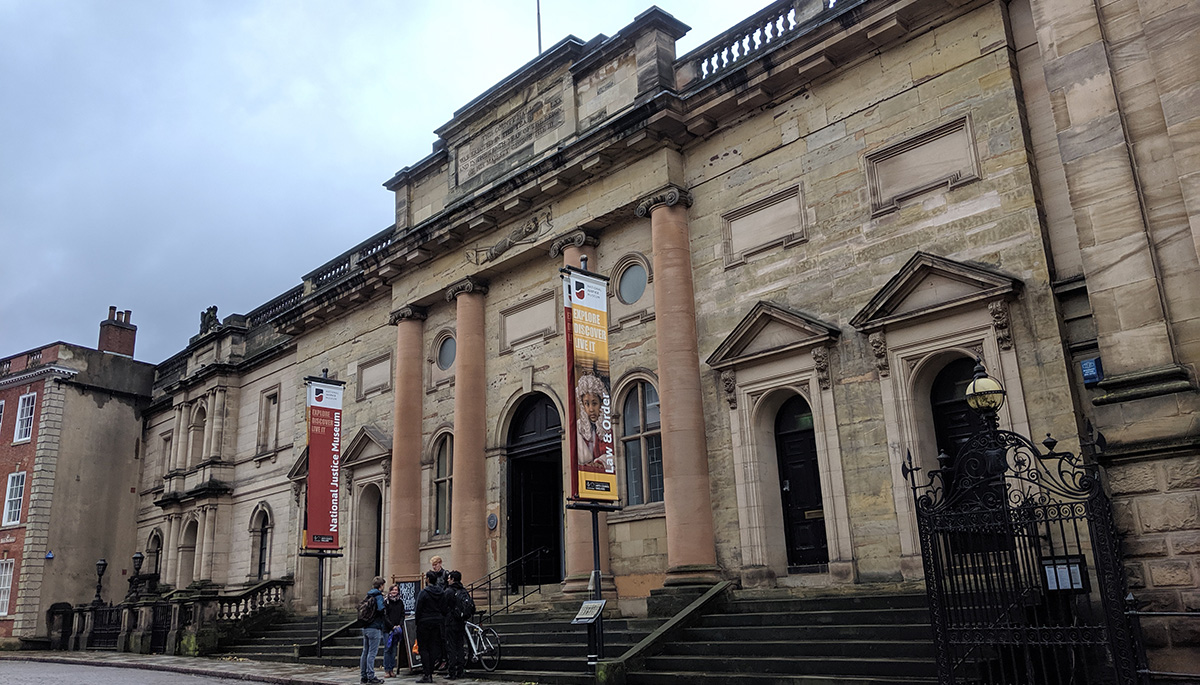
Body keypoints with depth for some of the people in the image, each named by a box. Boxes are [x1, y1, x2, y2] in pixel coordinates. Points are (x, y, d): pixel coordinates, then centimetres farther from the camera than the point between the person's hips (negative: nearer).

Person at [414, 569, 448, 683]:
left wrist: (417, 623, 0)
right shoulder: (442, 593, 6)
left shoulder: (423, 593, -12)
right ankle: (430, 673, 10)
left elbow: (418, 610, -10)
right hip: (437, 623, 5)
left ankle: (426, 675, -5)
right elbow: (444, 610, 8)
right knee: (433, 648, 9)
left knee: (423, 649, -1)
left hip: (425, 623, -5)